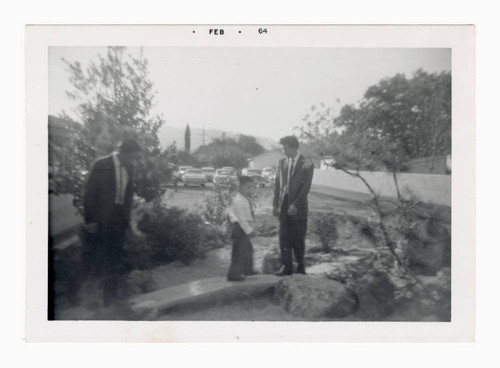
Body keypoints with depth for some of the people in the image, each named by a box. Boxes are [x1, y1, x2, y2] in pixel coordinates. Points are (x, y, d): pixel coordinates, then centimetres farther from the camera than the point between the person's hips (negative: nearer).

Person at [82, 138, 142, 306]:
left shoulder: (129, 168, 5)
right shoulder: (101, 165, -11)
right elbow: (89, 194, -10)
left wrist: (127, 219, 9)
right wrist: (90, 221, -11)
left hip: (119, 222, 5)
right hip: (100, 222, -5)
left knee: (115, 263, 8)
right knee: (98, 259, 5)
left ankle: (110, 300, 20)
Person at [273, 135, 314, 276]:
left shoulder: (307, 165, -7)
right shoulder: (282, 162, 8)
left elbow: (306, 188, -10)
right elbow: (277, 184, 10)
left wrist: (295, 205, -16)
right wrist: (275, 204, 4)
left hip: (297, 207, -4)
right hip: (283, 204, 4)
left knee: (298, 238, 5)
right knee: (284, 237, 4)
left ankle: (300, 266, 21)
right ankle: (287, 267, 12)